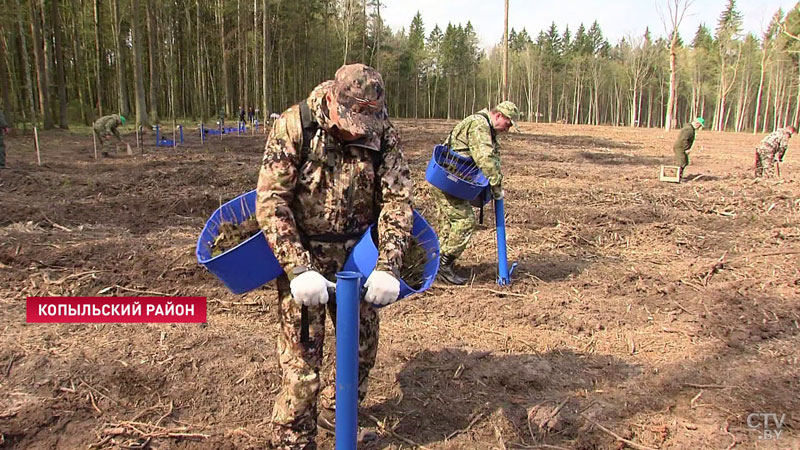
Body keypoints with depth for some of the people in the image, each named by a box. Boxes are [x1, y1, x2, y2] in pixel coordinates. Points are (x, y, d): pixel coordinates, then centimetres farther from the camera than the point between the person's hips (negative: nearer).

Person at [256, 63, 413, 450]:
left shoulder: (383, 134, -11)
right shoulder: (293, 126, -19)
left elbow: (397, 200, -13)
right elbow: (270, 201, -22)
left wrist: (388, 267, -25)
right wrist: (299, 269, -31)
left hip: (355, 256, 4)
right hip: (301, 256, -3)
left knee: (363, 346, 14)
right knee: (301, 359, -3)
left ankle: (336, 416, 41)